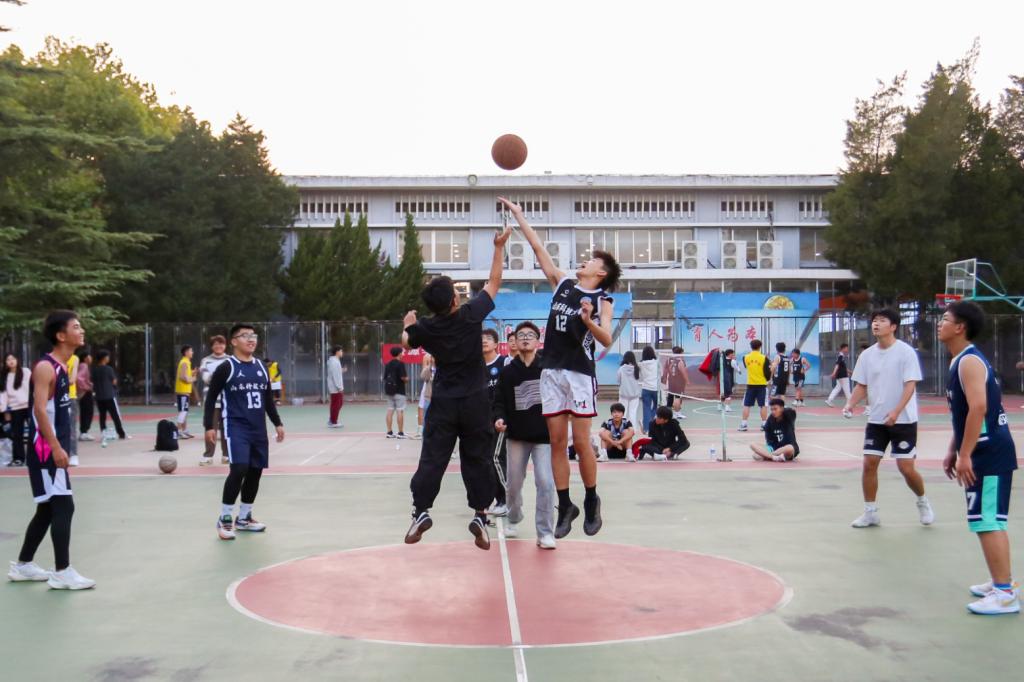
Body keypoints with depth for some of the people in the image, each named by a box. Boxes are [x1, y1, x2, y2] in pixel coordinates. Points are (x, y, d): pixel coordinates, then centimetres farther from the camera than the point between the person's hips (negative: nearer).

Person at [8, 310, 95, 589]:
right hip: (46, 450, -10)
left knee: (48, 509, 15)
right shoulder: (45, 367, -15)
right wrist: (56, 447, -25)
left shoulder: (62, 367, 14)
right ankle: (62, 572, -5)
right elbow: (39, 410, -23)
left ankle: (22, 566, 25)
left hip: (55, 448, 10)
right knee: (63, 507, -10)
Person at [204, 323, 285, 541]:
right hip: (236, 426, -6)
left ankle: (243, 517, 24)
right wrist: (209, 426, -10)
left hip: (258, 428, 6)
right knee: (239, 469, -18)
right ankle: (224, 518, -4)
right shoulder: (226, 368, -5)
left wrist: (277, 423, 16)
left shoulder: (261, 367, 12)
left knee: (255, 471, 9)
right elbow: (211, 398, -4)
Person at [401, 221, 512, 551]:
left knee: (432, 458, 5)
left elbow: (406, 341, 17)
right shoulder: (471, 314, -12)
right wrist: (499, 247, 10)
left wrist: (408, 324, 38)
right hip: (475, 402, -1)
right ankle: (480, 515, 2)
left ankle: (421, 511, 1)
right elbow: (494, 283, 3)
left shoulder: (425, 327, -7)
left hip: (443, 403, 1)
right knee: (477, 459, 5)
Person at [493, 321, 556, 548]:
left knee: (545, 483, -11)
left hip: (544, 435, -2)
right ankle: (513, 520, 39)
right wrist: (499, 418, -15)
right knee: (514, 482, 13)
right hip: (517, 435, 2)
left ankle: (545, 533, -1)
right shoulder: (507, 372, 2)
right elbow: (500, 402, 4)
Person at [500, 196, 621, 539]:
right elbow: (538, 247, 14)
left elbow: (607, 340, -11)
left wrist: (588, 320, -28)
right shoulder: (562, 283, 12)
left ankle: (592, 501, 15)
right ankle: (565, 506, 11)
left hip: (581, 374, -4)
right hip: (551, 371, 4)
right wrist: (518, 214, 15)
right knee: (557, 441, 3)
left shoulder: (602, 301, 0)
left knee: (581, 442, -3)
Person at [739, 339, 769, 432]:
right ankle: (764, 424, 5)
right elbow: (767, 372, -4)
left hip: (750, 384, 2)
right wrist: (767, 379, 15)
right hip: (762, 384, -2)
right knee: (763, 405, 5)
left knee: (746, 405, 6)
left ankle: (743, 424, 4)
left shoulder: (746, 357, -2)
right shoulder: (764, 358, -9)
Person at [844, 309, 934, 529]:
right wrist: (850, 405, -9)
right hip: (876, 420, 4)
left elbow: (910, 385, -15)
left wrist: (896, 411, -28)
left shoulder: (906, 352, -10)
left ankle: (923, 502, 24)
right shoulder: (867, 355, 4)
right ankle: (870, 512, 10)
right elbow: (861, 386, 10)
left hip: (903, 420, -4)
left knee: (906, 468, -4)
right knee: (869, 463, -2)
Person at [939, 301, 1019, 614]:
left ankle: (1005, 594, -6)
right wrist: (953, 451, 22)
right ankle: (1000, 583, 23)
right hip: (983, 451, 10)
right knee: (987, 521, 15)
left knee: (988, 521, -9)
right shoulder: (960, 361, 16)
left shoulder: (969, 361, -16)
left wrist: (965, 455, -24)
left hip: (989, 452, -10)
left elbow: (979, 407, -25)